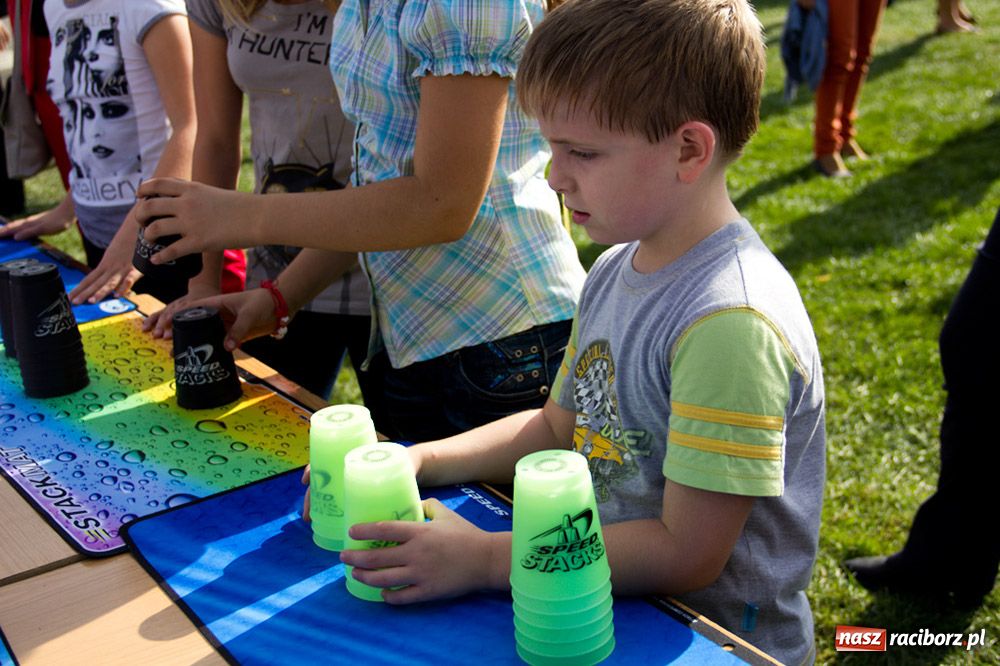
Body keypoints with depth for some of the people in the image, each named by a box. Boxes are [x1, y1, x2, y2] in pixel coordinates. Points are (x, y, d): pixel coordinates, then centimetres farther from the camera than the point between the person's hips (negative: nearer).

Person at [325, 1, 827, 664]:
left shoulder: (729, 322, -25)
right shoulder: (616, 271, 2)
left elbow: (685, 553, -23)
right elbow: (557, 427, 12)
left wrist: (486, 558, -21)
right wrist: (417, 462, 0)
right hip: (615, 601, 7)